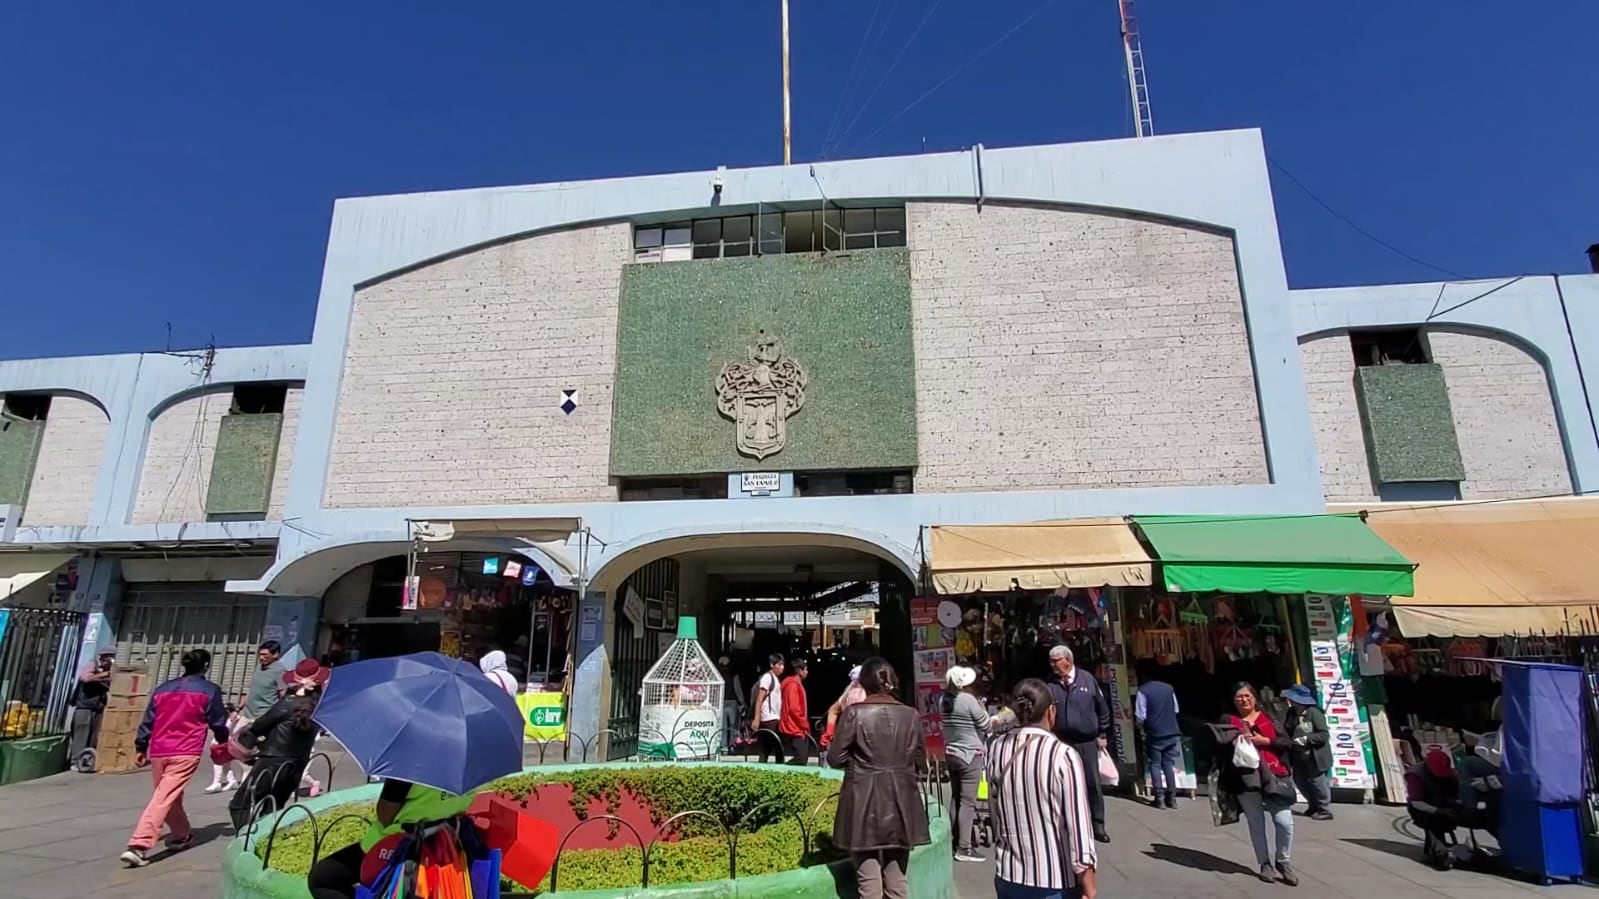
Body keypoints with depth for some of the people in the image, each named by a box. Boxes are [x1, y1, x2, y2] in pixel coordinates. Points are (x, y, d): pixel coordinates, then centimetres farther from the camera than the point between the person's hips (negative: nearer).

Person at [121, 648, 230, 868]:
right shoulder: (209, 690, 1)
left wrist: (140, 748, 26)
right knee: (164, 799, -9)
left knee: (167, 797, 21)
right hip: (185, 753, -6)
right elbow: (218, 722, 5)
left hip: (158, 752, 6)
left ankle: (181, 835, 33)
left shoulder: (162, 689, 15)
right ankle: (139, 846, -19)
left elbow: (148, 721, 16)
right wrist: (224, 741, 23)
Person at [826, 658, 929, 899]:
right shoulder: (911, 715, 0)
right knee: (896, 875, 16)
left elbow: (835, 758, -6)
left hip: (864, 803, -3)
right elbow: (920, 761, 7)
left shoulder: (854, 713, -10)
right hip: (901, 803, 3)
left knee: (869, 876, 6)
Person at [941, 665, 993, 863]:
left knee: (956, 799, 15)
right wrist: (981, 707, 7)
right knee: (968, 802, -3)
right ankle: (963, 848, -1)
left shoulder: (943, 700, 2)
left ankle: (955, 841, 22)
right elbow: (986, 726, -9)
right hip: (970, 755, -7)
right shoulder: (969, 700, -18)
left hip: (951, 753, 7)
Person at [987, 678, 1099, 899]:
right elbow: (1077, 823, -14)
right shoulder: (1063, 756, -18)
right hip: (1055, 880, -4)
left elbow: (996, 809, 6)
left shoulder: (996, 749, -4)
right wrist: (1088, 880, -7)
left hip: (1009, 875, 4)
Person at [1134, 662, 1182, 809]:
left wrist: (1141, 727, 10)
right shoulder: (1168, 688, 5)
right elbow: (1175, 710, 14)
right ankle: (1171, 798, 13)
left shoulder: (1143, 691, -10)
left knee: (1155, 765, 5)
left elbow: (1140, 716, -10)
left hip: (1154, 734, -5)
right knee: (1169, 764, 12)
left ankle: (1159, 798, 1)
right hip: (1171, 732, 5)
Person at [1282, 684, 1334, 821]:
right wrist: (1287, 740, -4)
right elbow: (1287, 731, 14)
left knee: (1317, 782, 4)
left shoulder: (1313, 712, -19)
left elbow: (1324, 735, -21)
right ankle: (1315, 805, 35)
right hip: (1299, 756, 8)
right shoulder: (1292, 713, 3)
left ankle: (1325, 810, 21)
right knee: (1299, 780, 16)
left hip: (1314, 756, -8)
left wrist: (1306, 739, -27)